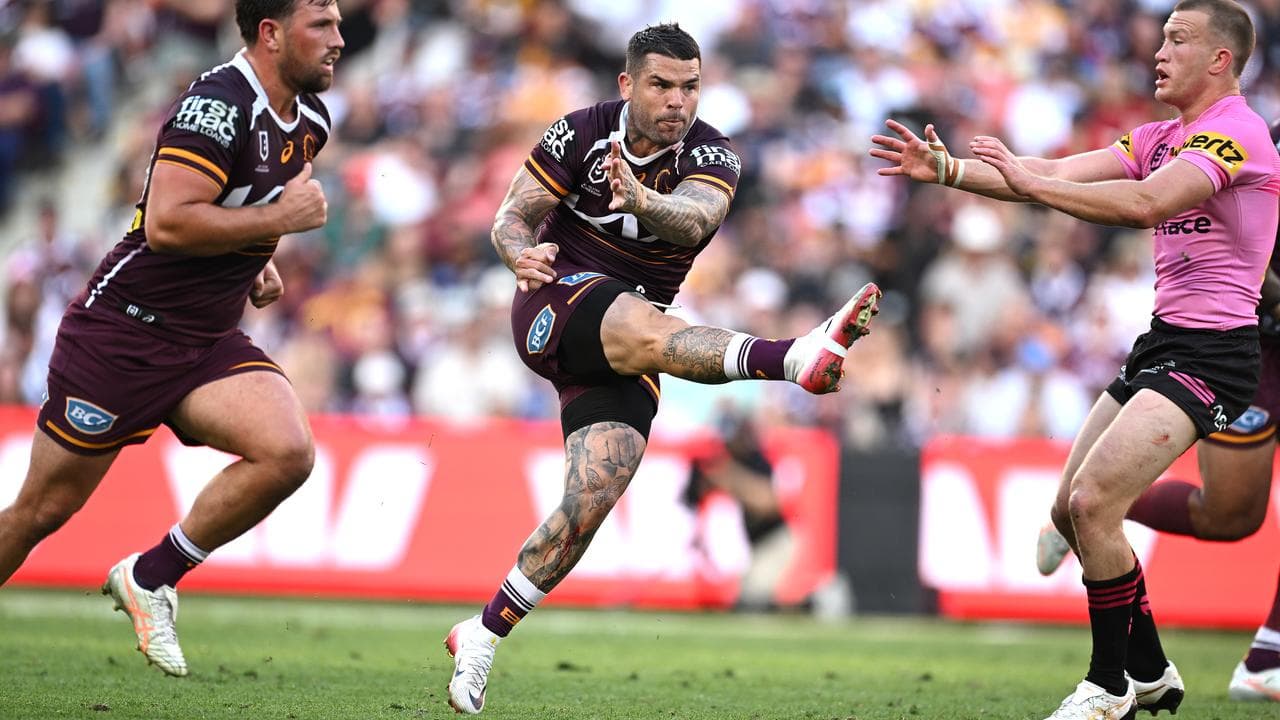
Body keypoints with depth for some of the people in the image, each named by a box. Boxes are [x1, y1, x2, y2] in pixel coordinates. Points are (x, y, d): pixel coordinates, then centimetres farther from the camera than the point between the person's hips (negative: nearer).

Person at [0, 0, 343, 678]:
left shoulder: (309, 121, 8)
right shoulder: (217, 106, -20)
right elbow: (166, 224, -28)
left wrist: (255, 262, 10)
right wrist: (279, 219, -22)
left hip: (211, 341, 7)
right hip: (124, 333, -7)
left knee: (287, 454, -18)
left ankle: (150, 577, -2)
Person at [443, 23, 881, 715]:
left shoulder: (710, 156, -6)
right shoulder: (582, 133, -6)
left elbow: (695, 218, -28)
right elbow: (513, 216, -5)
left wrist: (644, 201, -50)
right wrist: (522, 253, -29)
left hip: (628, 341, 3)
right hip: (557, 303, -3)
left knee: (594, 496, -10)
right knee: (647, 331, -35)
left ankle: (482, 636, 2)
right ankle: (798, 355, -64)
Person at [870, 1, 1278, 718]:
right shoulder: (1161, 138, 15)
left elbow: (1145, 203, -30)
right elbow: (1060, 173, 8)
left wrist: (1029, 182, -28)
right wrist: (947, 169, -2)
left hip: (1210, 352, -10)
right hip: (1163, 339, 10)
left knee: (1091, 501, -18)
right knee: (1072, 512, 9)